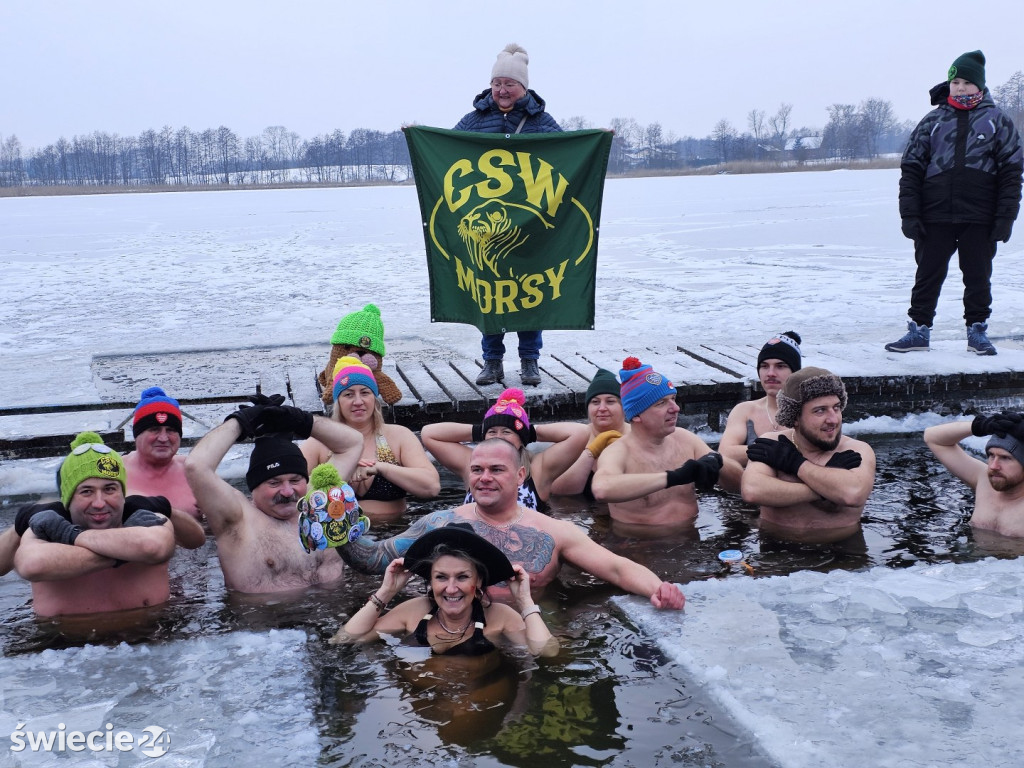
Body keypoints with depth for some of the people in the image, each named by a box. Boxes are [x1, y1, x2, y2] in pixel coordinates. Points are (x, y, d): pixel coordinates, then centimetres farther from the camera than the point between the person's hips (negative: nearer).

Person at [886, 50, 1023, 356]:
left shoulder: (998, 122, 4)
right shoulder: (933, 121, 6)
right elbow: (910, 168, 4)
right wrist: (909, 214, -4)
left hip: (979, 219, 0)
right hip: (935, 217, 1)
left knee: (978, 276, 8)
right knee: (928, 275, 5)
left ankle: (978, 331, 19)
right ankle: (918, 329, 15)